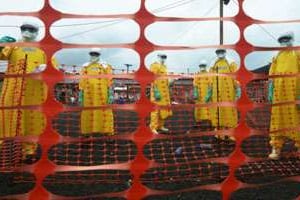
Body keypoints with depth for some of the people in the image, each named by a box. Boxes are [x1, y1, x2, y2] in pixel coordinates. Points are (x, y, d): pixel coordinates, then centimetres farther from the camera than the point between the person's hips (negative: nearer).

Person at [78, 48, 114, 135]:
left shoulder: (105, 66, 5)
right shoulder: (85, 67, 13)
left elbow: (109, 81, -1)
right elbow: (82, 82, 12)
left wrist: (111, 95, -10)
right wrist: (81, 96, 7)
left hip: (102, 95, -2)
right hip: (89, 95, 3)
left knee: (104, 113, -5)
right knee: (88, 114, 3)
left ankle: (107, 132, -1)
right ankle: (88, 132, 11)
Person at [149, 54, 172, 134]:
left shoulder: (164, 66, 16)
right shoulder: (154, 66, -10)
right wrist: (156, 92, -22)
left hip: (165, 92, 9)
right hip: (157, 91, -9)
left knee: (164, 109, 12)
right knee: (156, 109, -7)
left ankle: (160, 126, 22)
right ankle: (153, 128, -1)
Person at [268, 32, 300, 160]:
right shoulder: (277, 57, 15)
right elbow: (271, 76, 12)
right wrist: (270, 91, 4)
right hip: (279, 93, 3)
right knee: (277, 118, 3)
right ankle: (276, 149, 6)